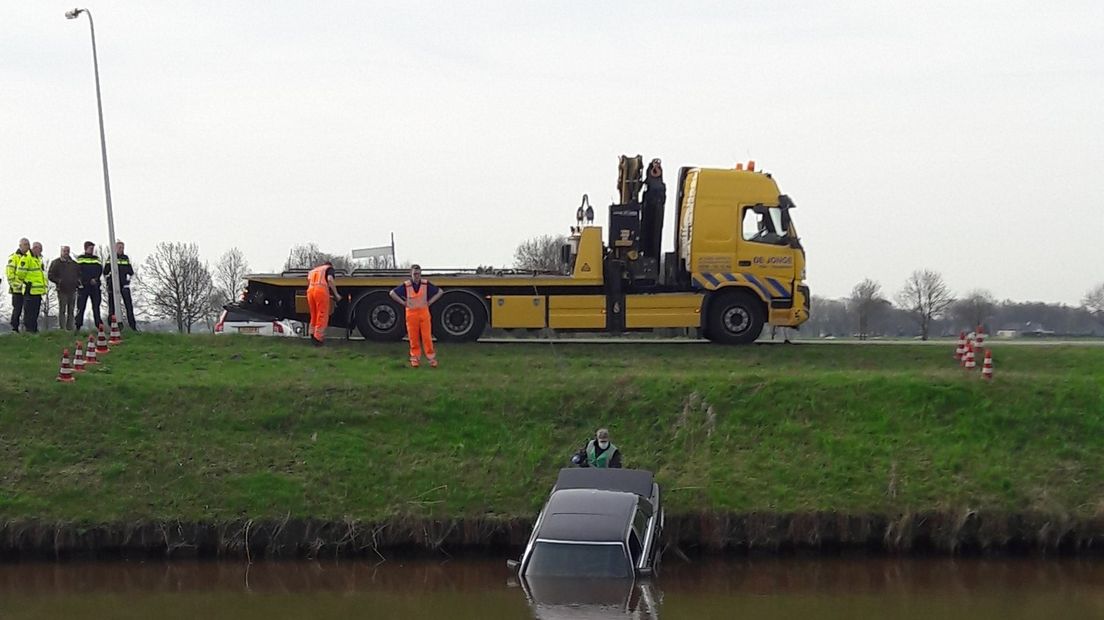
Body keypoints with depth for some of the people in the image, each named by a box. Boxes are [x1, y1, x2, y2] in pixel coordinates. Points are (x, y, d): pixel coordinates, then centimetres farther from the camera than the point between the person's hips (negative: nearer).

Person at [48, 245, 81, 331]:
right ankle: (61, 328, -6)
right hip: (62, 290, -4)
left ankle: (70, 328, 12)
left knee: (71, 311, 7)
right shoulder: (56, 263, 4)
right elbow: (50, 276, 1)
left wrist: (78, 281, 5)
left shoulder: (74, 263, 15)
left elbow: (79, 274, 25)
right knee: (62, 310, -6)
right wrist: (58, 281, -12)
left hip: (72, 290, 4)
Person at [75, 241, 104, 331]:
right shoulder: (80, 259, 4)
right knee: (81, 306, -4)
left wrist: (95, 279, -11)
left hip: (95, 286, 4)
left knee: (96, 306, 4)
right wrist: (90, 280, -12)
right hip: (83, 286, -4)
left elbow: (100, 270, 6)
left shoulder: (96, 259, 16)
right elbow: (79, 272, -4)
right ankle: (78, 326, -3)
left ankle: (99, 324, 4)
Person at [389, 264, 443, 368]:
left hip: (424, 312, 0)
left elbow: (440, 292, 9)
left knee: (427, 337, -3)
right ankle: (415, 358, 9)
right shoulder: (406, 285, -3)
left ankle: (431, 358, 2)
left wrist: (430, 301, 2)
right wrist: (403, 302, -2)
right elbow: (392, 293, 0)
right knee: (413, 338, 2)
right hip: (411, 313, 0)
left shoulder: (426, 284, 1)